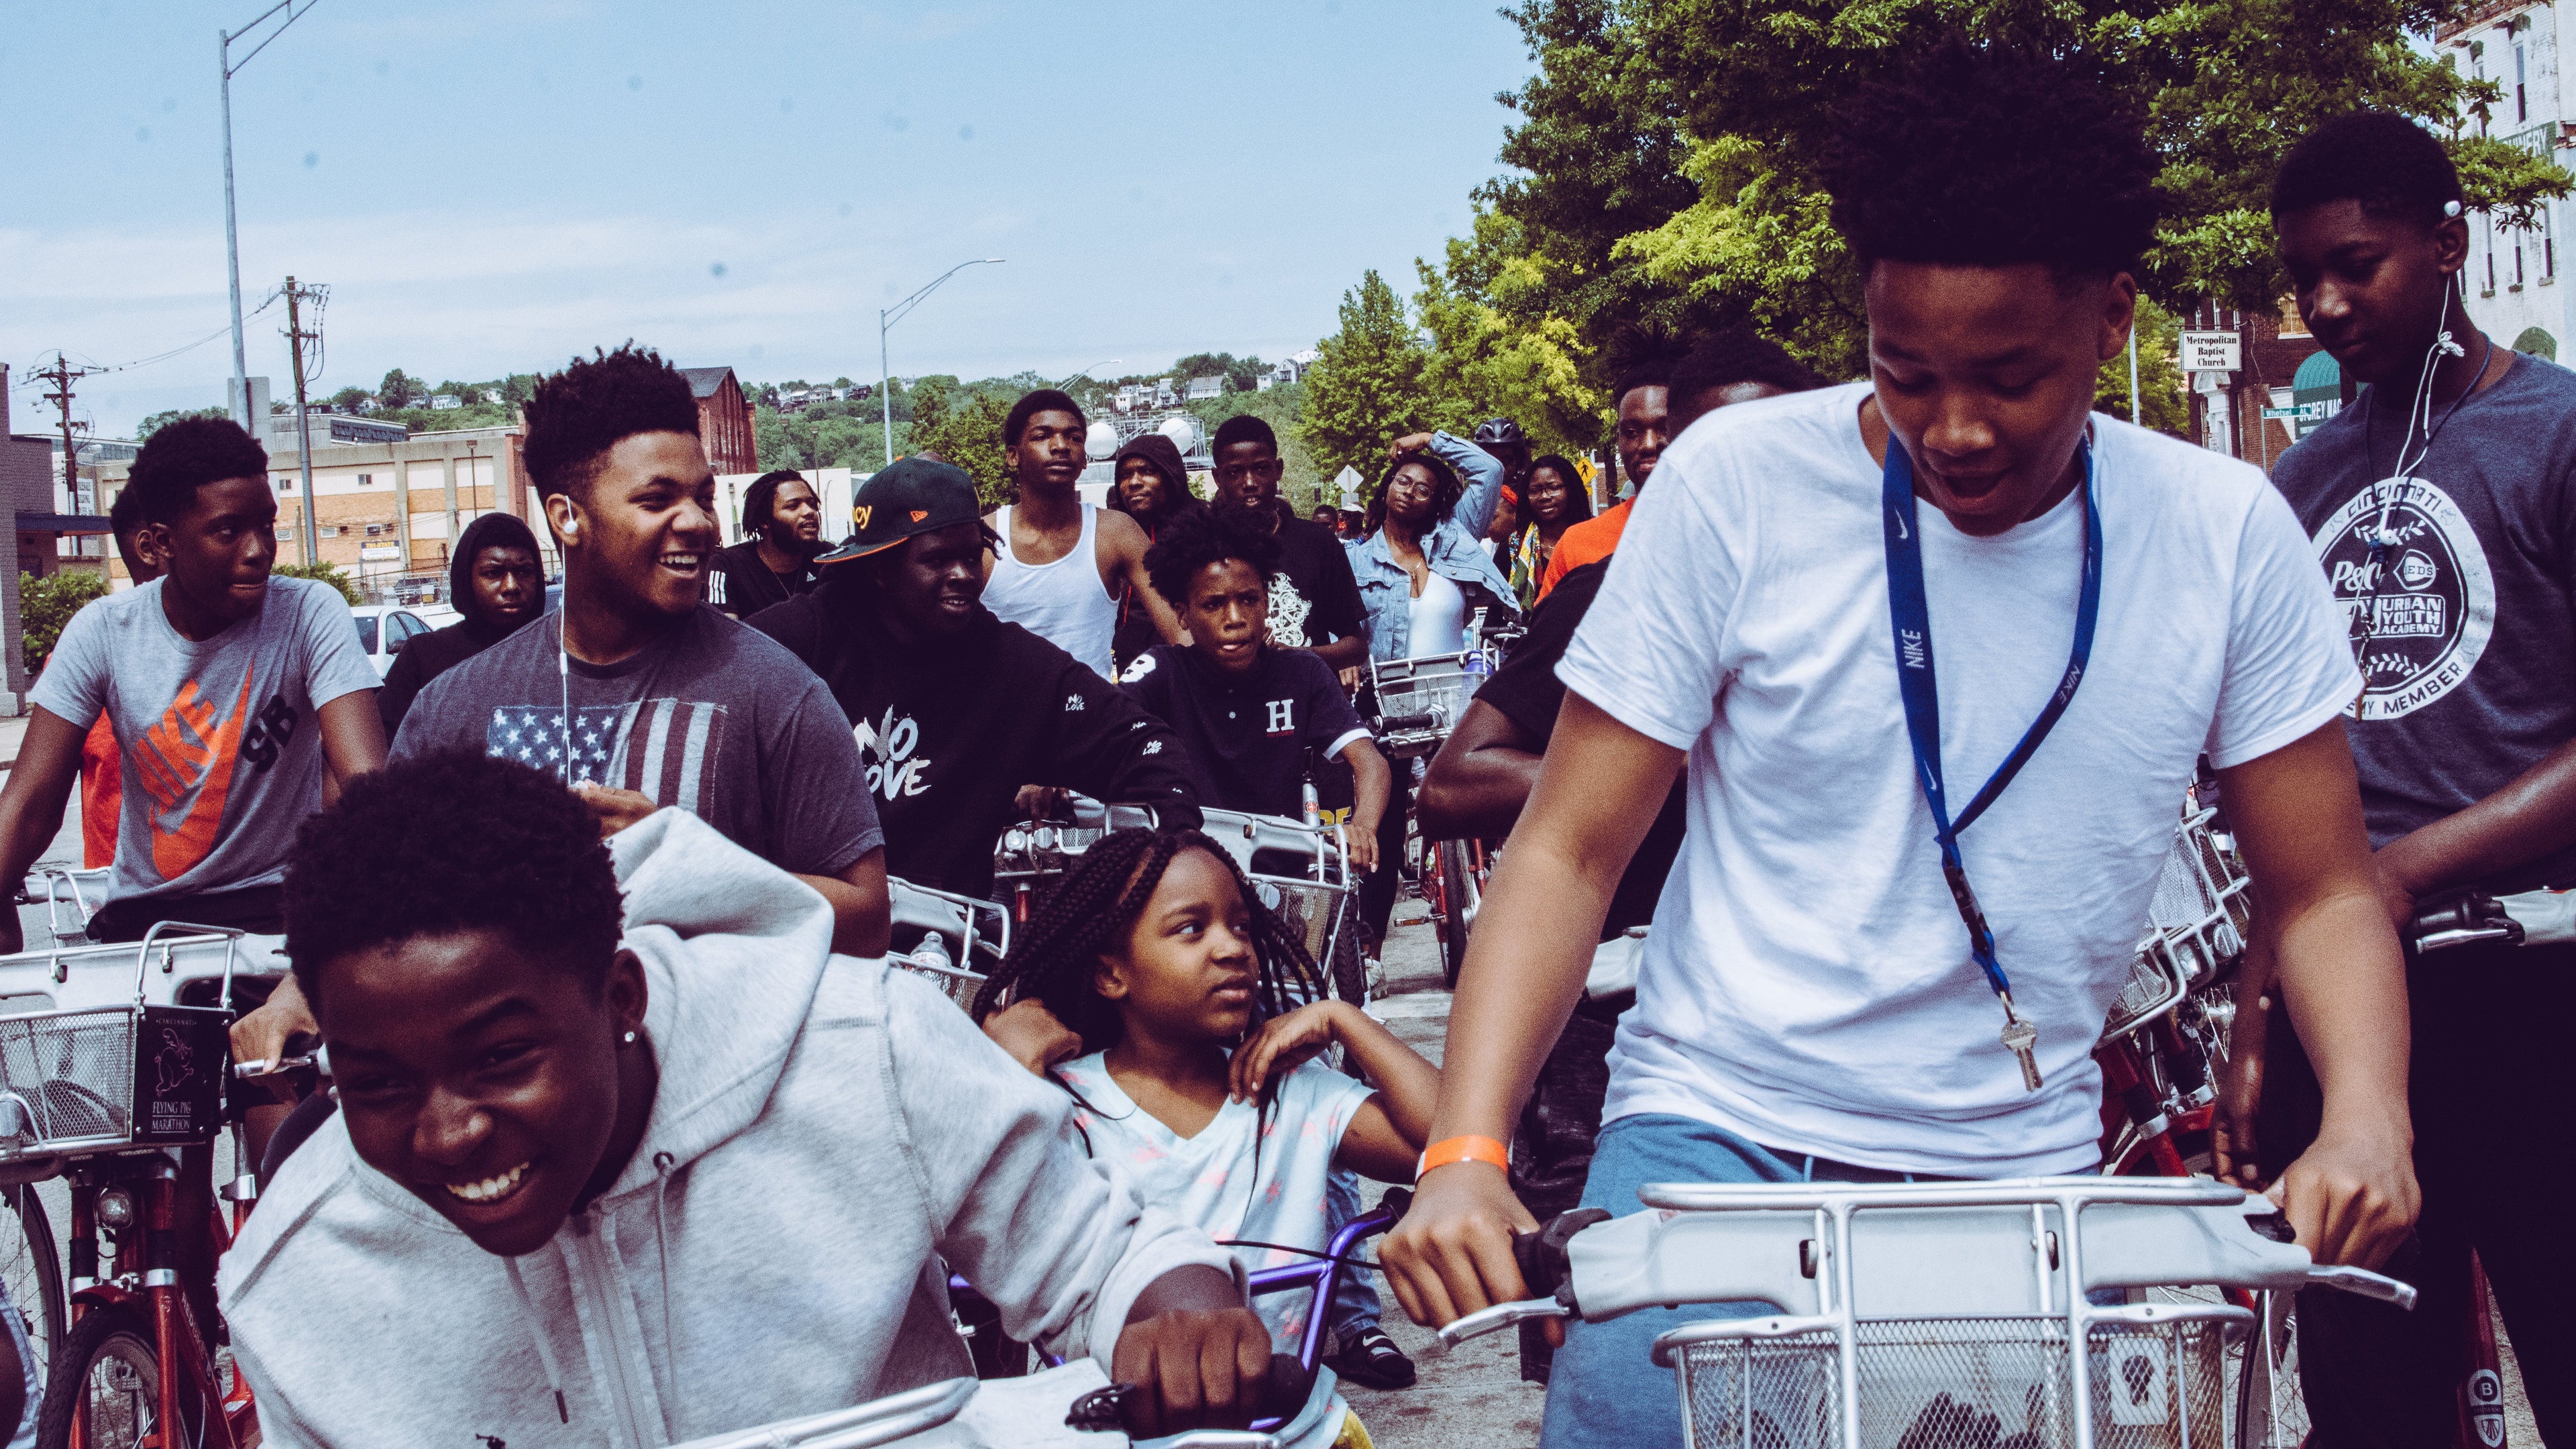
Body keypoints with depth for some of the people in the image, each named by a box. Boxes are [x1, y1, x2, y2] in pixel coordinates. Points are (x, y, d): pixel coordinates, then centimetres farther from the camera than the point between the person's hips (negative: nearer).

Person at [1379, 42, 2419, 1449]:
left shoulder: (2225, 534, -3)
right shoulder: (1737, 485, -10)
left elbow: (2323, 892, 4)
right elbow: (1571, 853, -8)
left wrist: (2367, 1119, -16)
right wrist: (1468, 1152, -22)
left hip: (2024, 1173, 2)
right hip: (1718, 1132, -2)